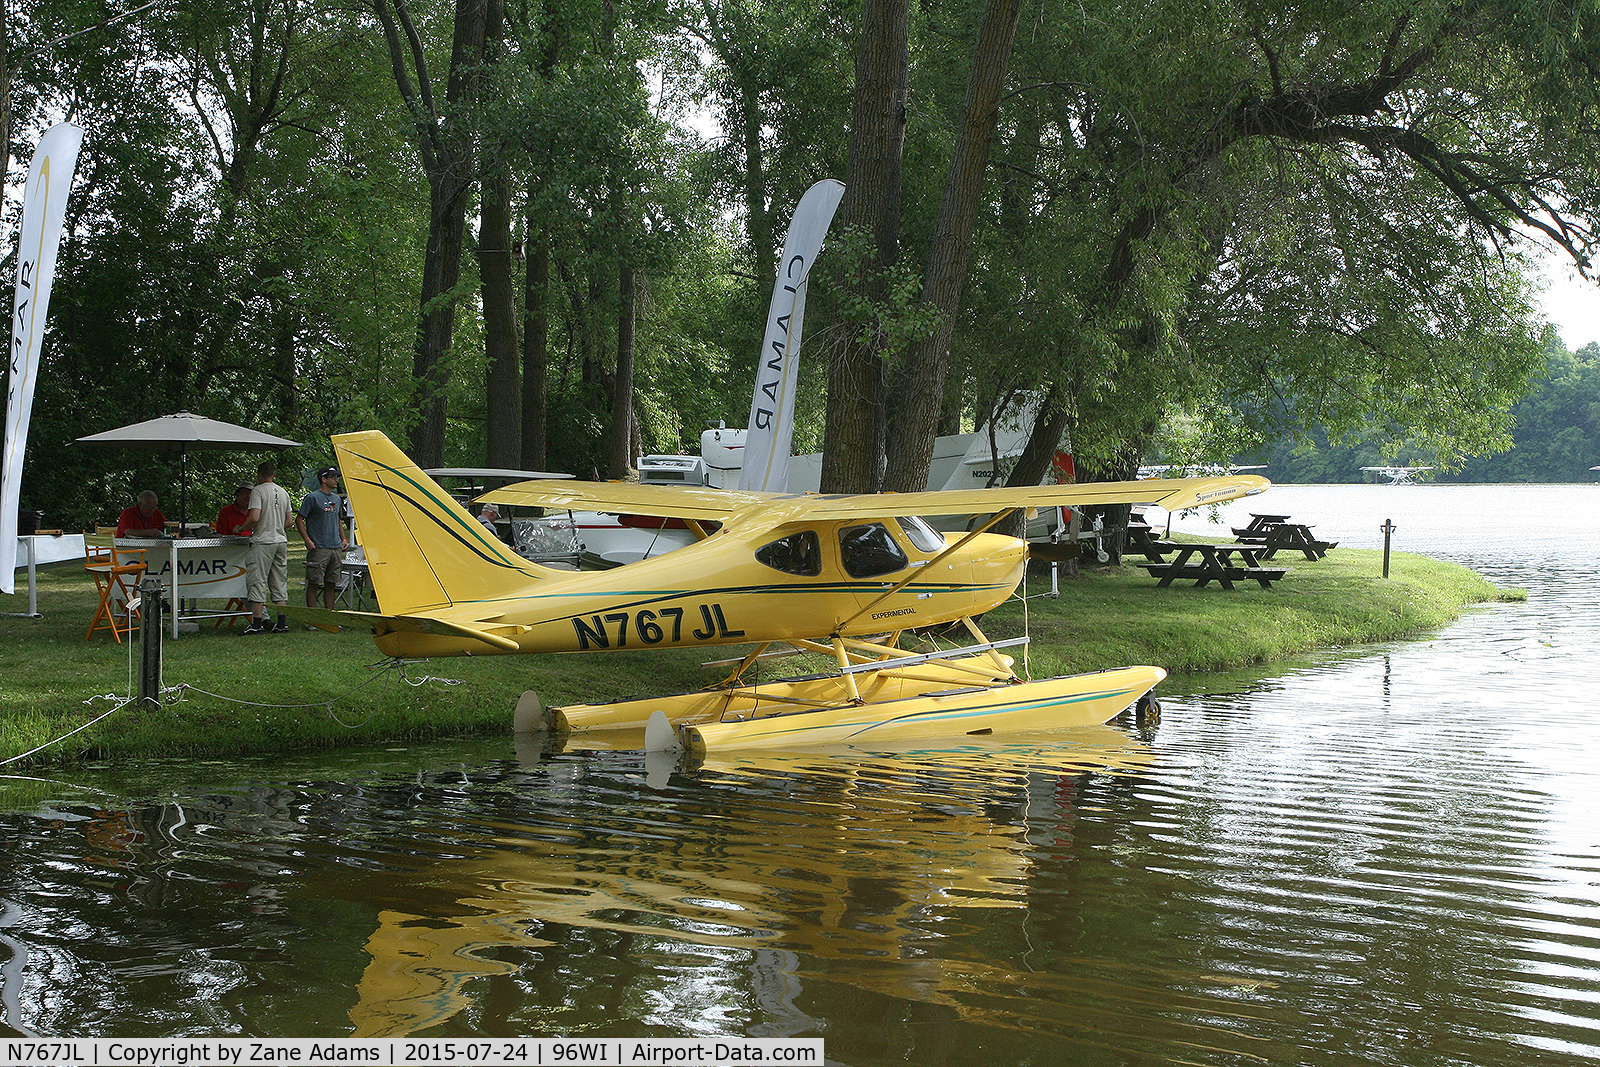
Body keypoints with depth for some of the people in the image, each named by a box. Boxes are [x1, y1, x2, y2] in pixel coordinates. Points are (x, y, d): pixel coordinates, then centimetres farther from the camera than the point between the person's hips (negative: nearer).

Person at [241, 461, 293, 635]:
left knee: (258, 582, -4)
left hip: (263, 542, -6)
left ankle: (257, 623, -7)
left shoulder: (258, 491, -8)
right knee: (279, 583, 9)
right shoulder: (283, 492, 12)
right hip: (281, 541, 6)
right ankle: (282, 623, 7)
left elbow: (255, 517, -18)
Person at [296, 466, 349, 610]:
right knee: (314, 583, -4)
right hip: (319, 549, -7)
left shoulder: (336, 499, 16)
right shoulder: (313, 497, -5)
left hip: (336, 548, 7)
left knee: (331, 584, 9)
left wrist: (344, 539, 15)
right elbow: (299, 520, -6)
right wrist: (308, 540, -14)